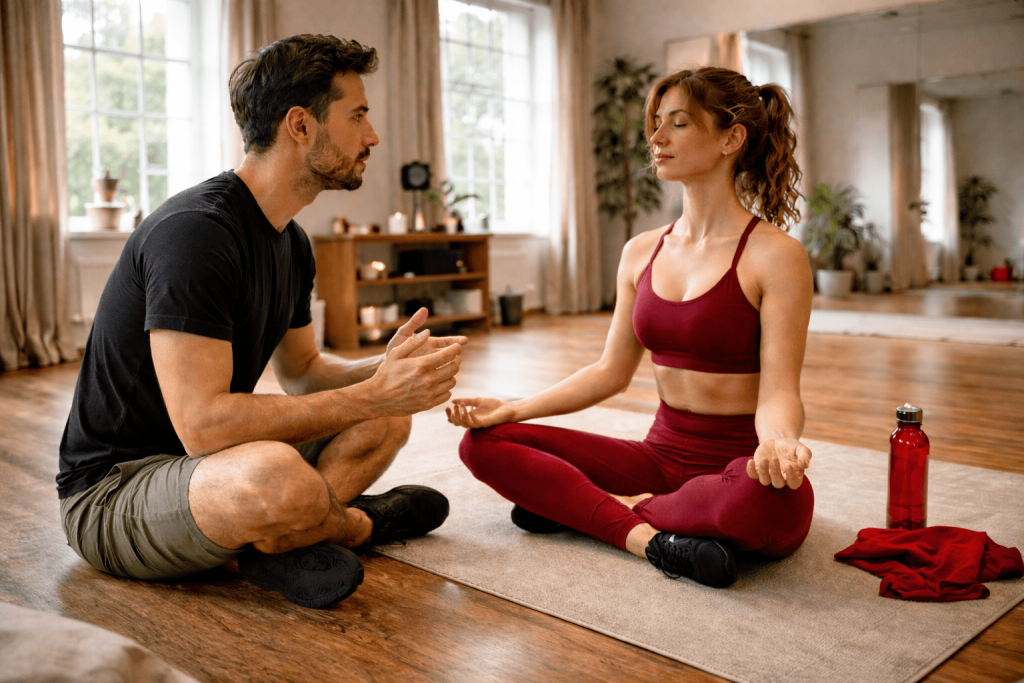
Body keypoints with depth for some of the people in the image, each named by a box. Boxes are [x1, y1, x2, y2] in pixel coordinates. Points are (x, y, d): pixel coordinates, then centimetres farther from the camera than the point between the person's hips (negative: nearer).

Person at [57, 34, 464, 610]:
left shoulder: (291, 242, 6)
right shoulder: (194, 232, -24)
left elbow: (300, 369, 15)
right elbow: (201, 422, -31)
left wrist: (384, 372, -7)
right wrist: (371, 394, -27)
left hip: (201, 465, 9)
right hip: (111, 492, -9)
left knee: (390, 419, 5)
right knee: (276, 474, -39)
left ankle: (280, 544, -12)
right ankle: (359, 525, -6)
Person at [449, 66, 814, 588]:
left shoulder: (775, 256, -10)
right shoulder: (641, 253, 7)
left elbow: (778, 391, -15)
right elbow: (611, 371, 10)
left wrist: (779, 443, -38)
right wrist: (513, 409, 1)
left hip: (741, 466, -4)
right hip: (662, 455, 5)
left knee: (776, 501, -42)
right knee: (483, 442, -6)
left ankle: (580, 507, -17)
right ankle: (645, 535, -20)